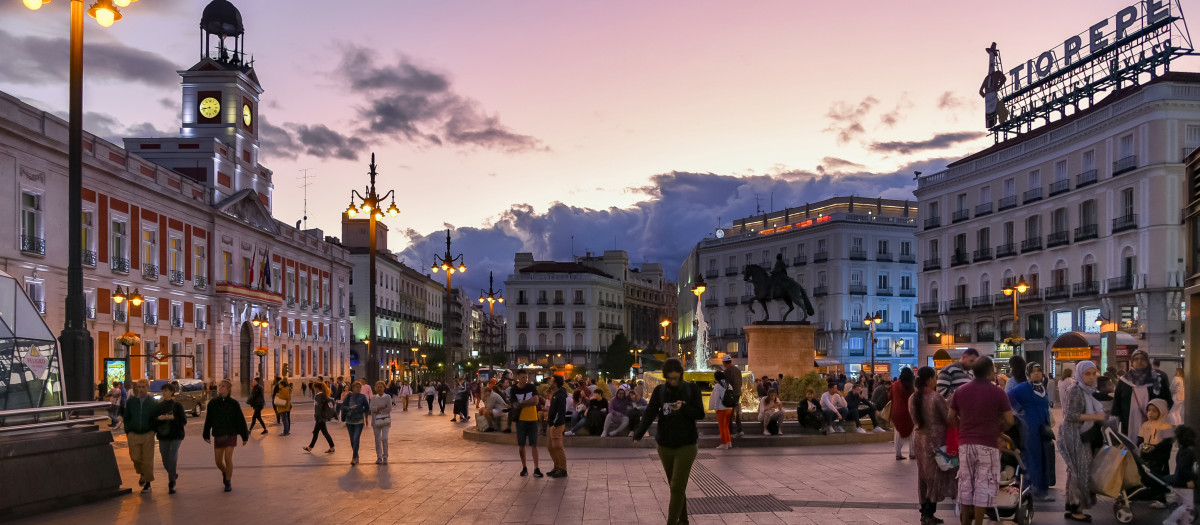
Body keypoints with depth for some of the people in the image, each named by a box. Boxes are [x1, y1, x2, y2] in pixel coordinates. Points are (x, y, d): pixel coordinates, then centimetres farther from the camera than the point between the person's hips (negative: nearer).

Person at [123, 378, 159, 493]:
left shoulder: (153, 403, 0)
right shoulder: (130, 401, 4)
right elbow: (126, 417, 10)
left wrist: (154, 431, -4)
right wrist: (127, 432, 6)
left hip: (148, 434, -1)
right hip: (133, 434, 1)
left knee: (148, 460, 0)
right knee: (135, 458, -2)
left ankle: (147, 483, 12)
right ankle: (142, 473, 29)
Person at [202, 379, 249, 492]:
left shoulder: (233, 403, -5)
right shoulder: (213, 403, 1)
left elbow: (241, 420, -1)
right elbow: (208, 420, 9)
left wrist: (245, 436, 1)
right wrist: (206, 435, 13)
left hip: (231, 434, -3)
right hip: (218, 435, 3)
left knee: (228, 458, -11)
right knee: (218, 461, 5)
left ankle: (228, 483, 3)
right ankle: (225, 472, 38)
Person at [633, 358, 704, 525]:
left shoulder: (692, 389, -4)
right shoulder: (659, 391, -1)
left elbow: (700, 414, -4)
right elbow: (650, 413, -11)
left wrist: (684, 408, -24)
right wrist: (638, 434, -26)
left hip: (686, 446, -2)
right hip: (665, 446, 3)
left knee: (677, 488, -8)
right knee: (675, 486, 15)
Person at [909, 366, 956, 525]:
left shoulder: (912, 398, 2)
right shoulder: (936, 398, -19)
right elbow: (949, 419, -15)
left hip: (919, 439, 7)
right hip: (935, 440, -6)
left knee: (924, 476, 13)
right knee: (935, 476, 3)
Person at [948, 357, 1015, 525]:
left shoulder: (960, 391, 5)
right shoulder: (997, 392, -7)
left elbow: (951, 417, 8)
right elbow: (1009, 421, -6)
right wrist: (997, 432, 10)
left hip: (965, 443, 4)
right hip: (988, 444, -4)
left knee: (966, 483, 12)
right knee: (983, 486, 0)